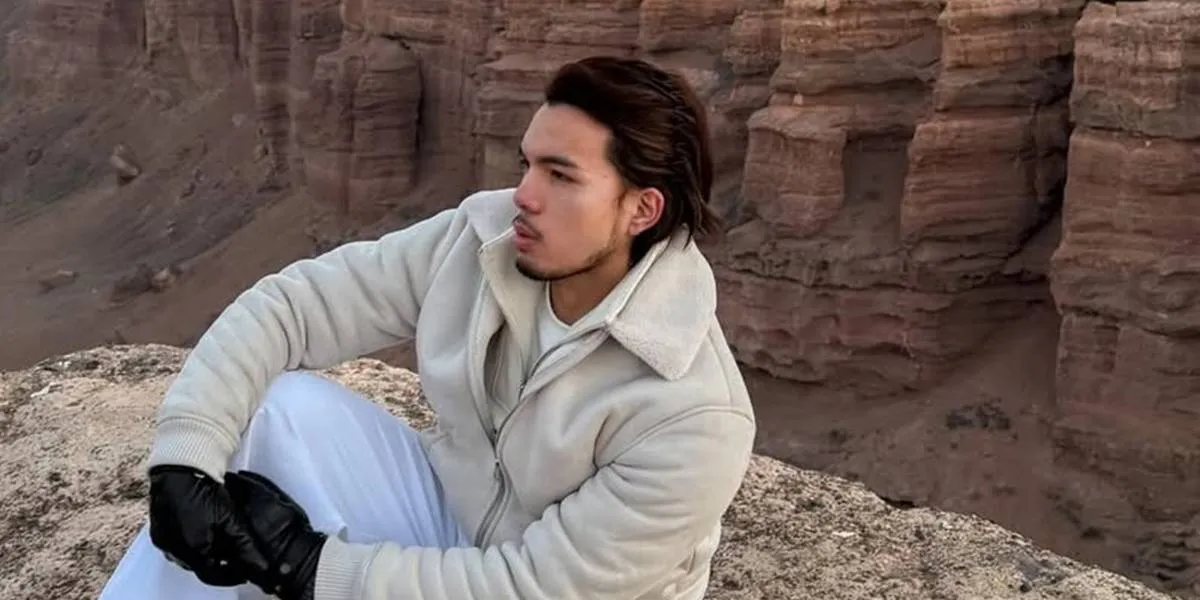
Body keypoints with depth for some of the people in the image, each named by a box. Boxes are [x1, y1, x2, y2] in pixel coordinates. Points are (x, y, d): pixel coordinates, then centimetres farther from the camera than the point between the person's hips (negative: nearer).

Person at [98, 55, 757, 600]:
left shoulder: (695, 417, -29)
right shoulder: (479, 241, -15)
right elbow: (290, 303, -13)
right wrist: (184, 461, -27)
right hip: (448, 528, 5)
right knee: (287, 405, -18)